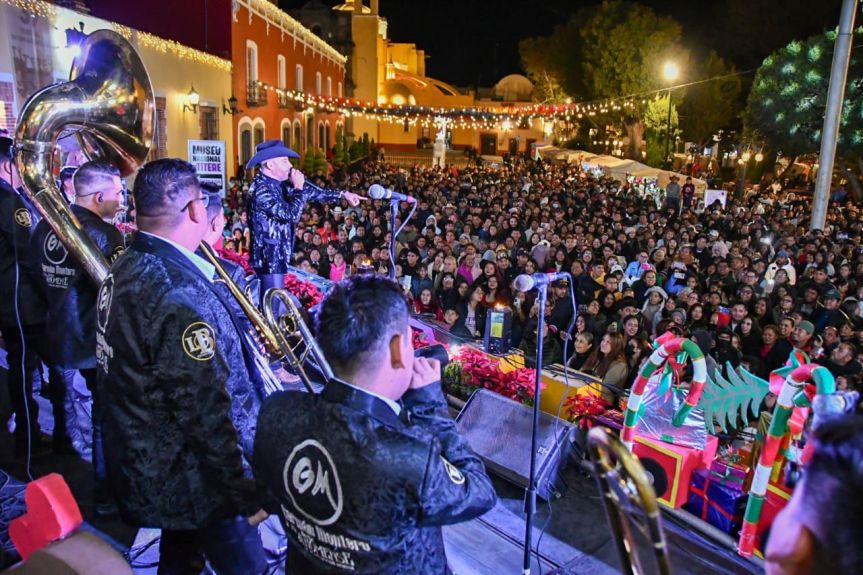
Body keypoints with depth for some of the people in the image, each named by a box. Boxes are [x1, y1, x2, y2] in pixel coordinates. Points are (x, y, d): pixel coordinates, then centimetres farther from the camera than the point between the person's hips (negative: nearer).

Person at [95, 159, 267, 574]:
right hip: (188, 478, -9)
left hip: (143, 463, 9)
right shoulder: (180, 294, -30)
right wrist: (246, 495, -19)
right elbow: (204, 412, -28)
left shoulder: (126, 268, 0)